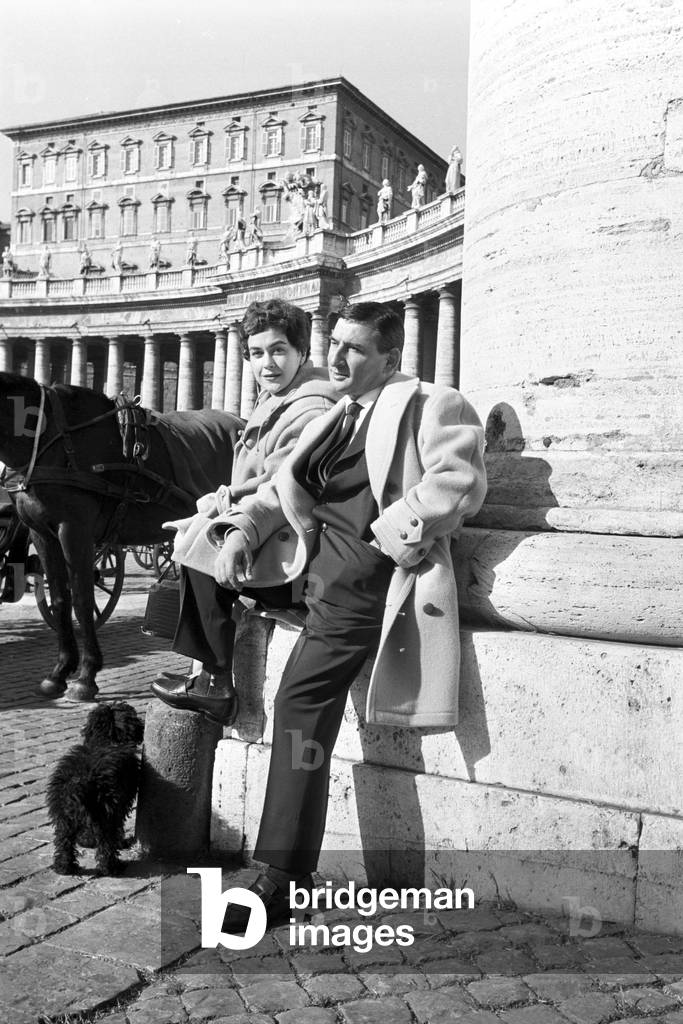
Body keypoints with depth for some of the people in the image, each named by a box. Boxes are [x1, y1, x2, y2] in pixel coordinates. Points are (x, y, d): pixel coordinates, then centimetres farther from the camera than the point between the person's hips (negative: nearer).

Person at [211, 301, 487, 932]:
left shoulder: (430, 406, 4)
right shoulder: (333, 420, 28)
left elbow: (459, 482, -12)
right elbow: (282, 490, 23)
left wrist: (390, 535, -17)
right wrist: (241, 531, 4)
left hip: (365, 578, -8)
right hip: (324, 567, 8)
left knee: (303, 699, -15)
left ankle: (283, 881, -5)